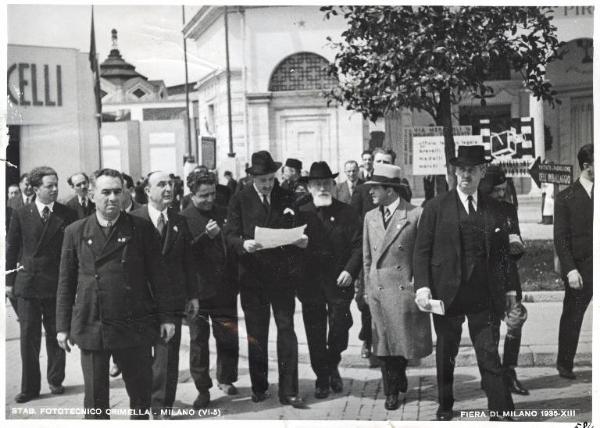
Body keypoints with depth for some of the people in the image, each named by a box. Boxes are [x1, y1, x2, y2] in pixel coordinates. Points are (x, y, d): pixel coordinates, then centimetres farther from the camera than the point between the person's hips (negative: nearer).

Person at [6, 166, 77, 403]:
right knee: (28, 336, 4)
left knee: (55, 335, 10)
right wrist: (10, 281, 3)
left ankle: (56, 380, 25)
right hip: (27, 284, 0)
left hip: (57, 284, 0)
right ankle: (30, 387, 13)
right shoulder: (21, 214, 0)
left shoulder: (67, 214, -1)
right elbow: (12, 248, 5)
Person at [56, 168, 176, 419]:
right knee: (95, 398, 7)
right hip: (90, 328, 1)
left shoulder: (141, 228, 1)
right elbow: (66, 283, 7)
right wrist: (63, 326, 5)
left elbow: (158, 275, 3)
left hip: (135, 327, 0)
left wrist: (166, 317, -1)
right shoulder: (75, 232, 5)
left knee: (141, 394, 9)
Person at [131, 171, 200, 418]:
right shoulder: (133, 220, -4)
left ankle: (162, 407, 12)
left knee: (167, 356, 2)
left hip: (172, 298, 2)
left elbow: (188, 261, 10)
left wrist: (193, 295, 6)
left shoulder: (179, 222, 9)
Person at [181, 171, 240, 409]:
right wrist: (206, 235, -24)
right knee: (198, 339, 2)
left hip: (225, 289, 3)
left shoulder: (224, 213, 7)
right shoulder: (183, 218, -5)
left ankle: (225, 379, 28)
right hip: (198, 289, -3)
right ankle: (203, 389, 12)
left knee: (228, 337, 7)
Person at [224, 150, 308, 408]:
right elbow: (230, 234, -3)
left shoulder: (287, 198, 7)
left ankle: (288, 391, 2)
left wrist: (301, 240, -10)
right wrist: (243, 244, -24)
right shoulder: (240, 200, 1)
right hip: (252, 275, -1)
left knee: (286, 329, -2)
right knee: (256, 333, 8)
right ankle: (259, 388, 21)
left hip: (283, 274, 1)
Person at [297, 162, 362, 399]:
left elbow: (358, 245, -2)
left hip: (339, 282, -1)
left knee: (339, 328, -1)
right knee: (315, 335, 5)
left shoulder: (347, 213, 2)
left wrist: (350, 270, -14)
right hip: (310, 285, 1)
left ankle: (332, 366, 27)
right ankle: (322, 377, 19)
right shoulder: (301, 213, 5)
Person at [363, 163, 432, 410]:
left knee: (406, 338, 3)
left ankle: (399, 374, 32)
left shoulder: (415, 215, -5)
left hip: (405, 288, -4)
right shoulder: (370, 218, 10)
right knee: (384, 342, 6)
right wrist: (368, 288, 11)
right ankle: (392, 392, 20)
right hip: (378, 289, 4)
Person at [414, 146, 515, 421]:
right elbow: (422, 251, -2)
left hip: (485, 296, 1)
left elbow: (502, 252, 13)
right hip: (447, 295, -1)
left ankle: (502, 414, 2)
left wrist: (508, 288, 10)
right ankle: (445, 409, 29)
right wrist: (422, 286, -13)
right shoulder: (436, 208, -1)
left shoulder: (494, 209, 8)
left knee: (490, 356, -2)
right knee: (445, 356, 12)